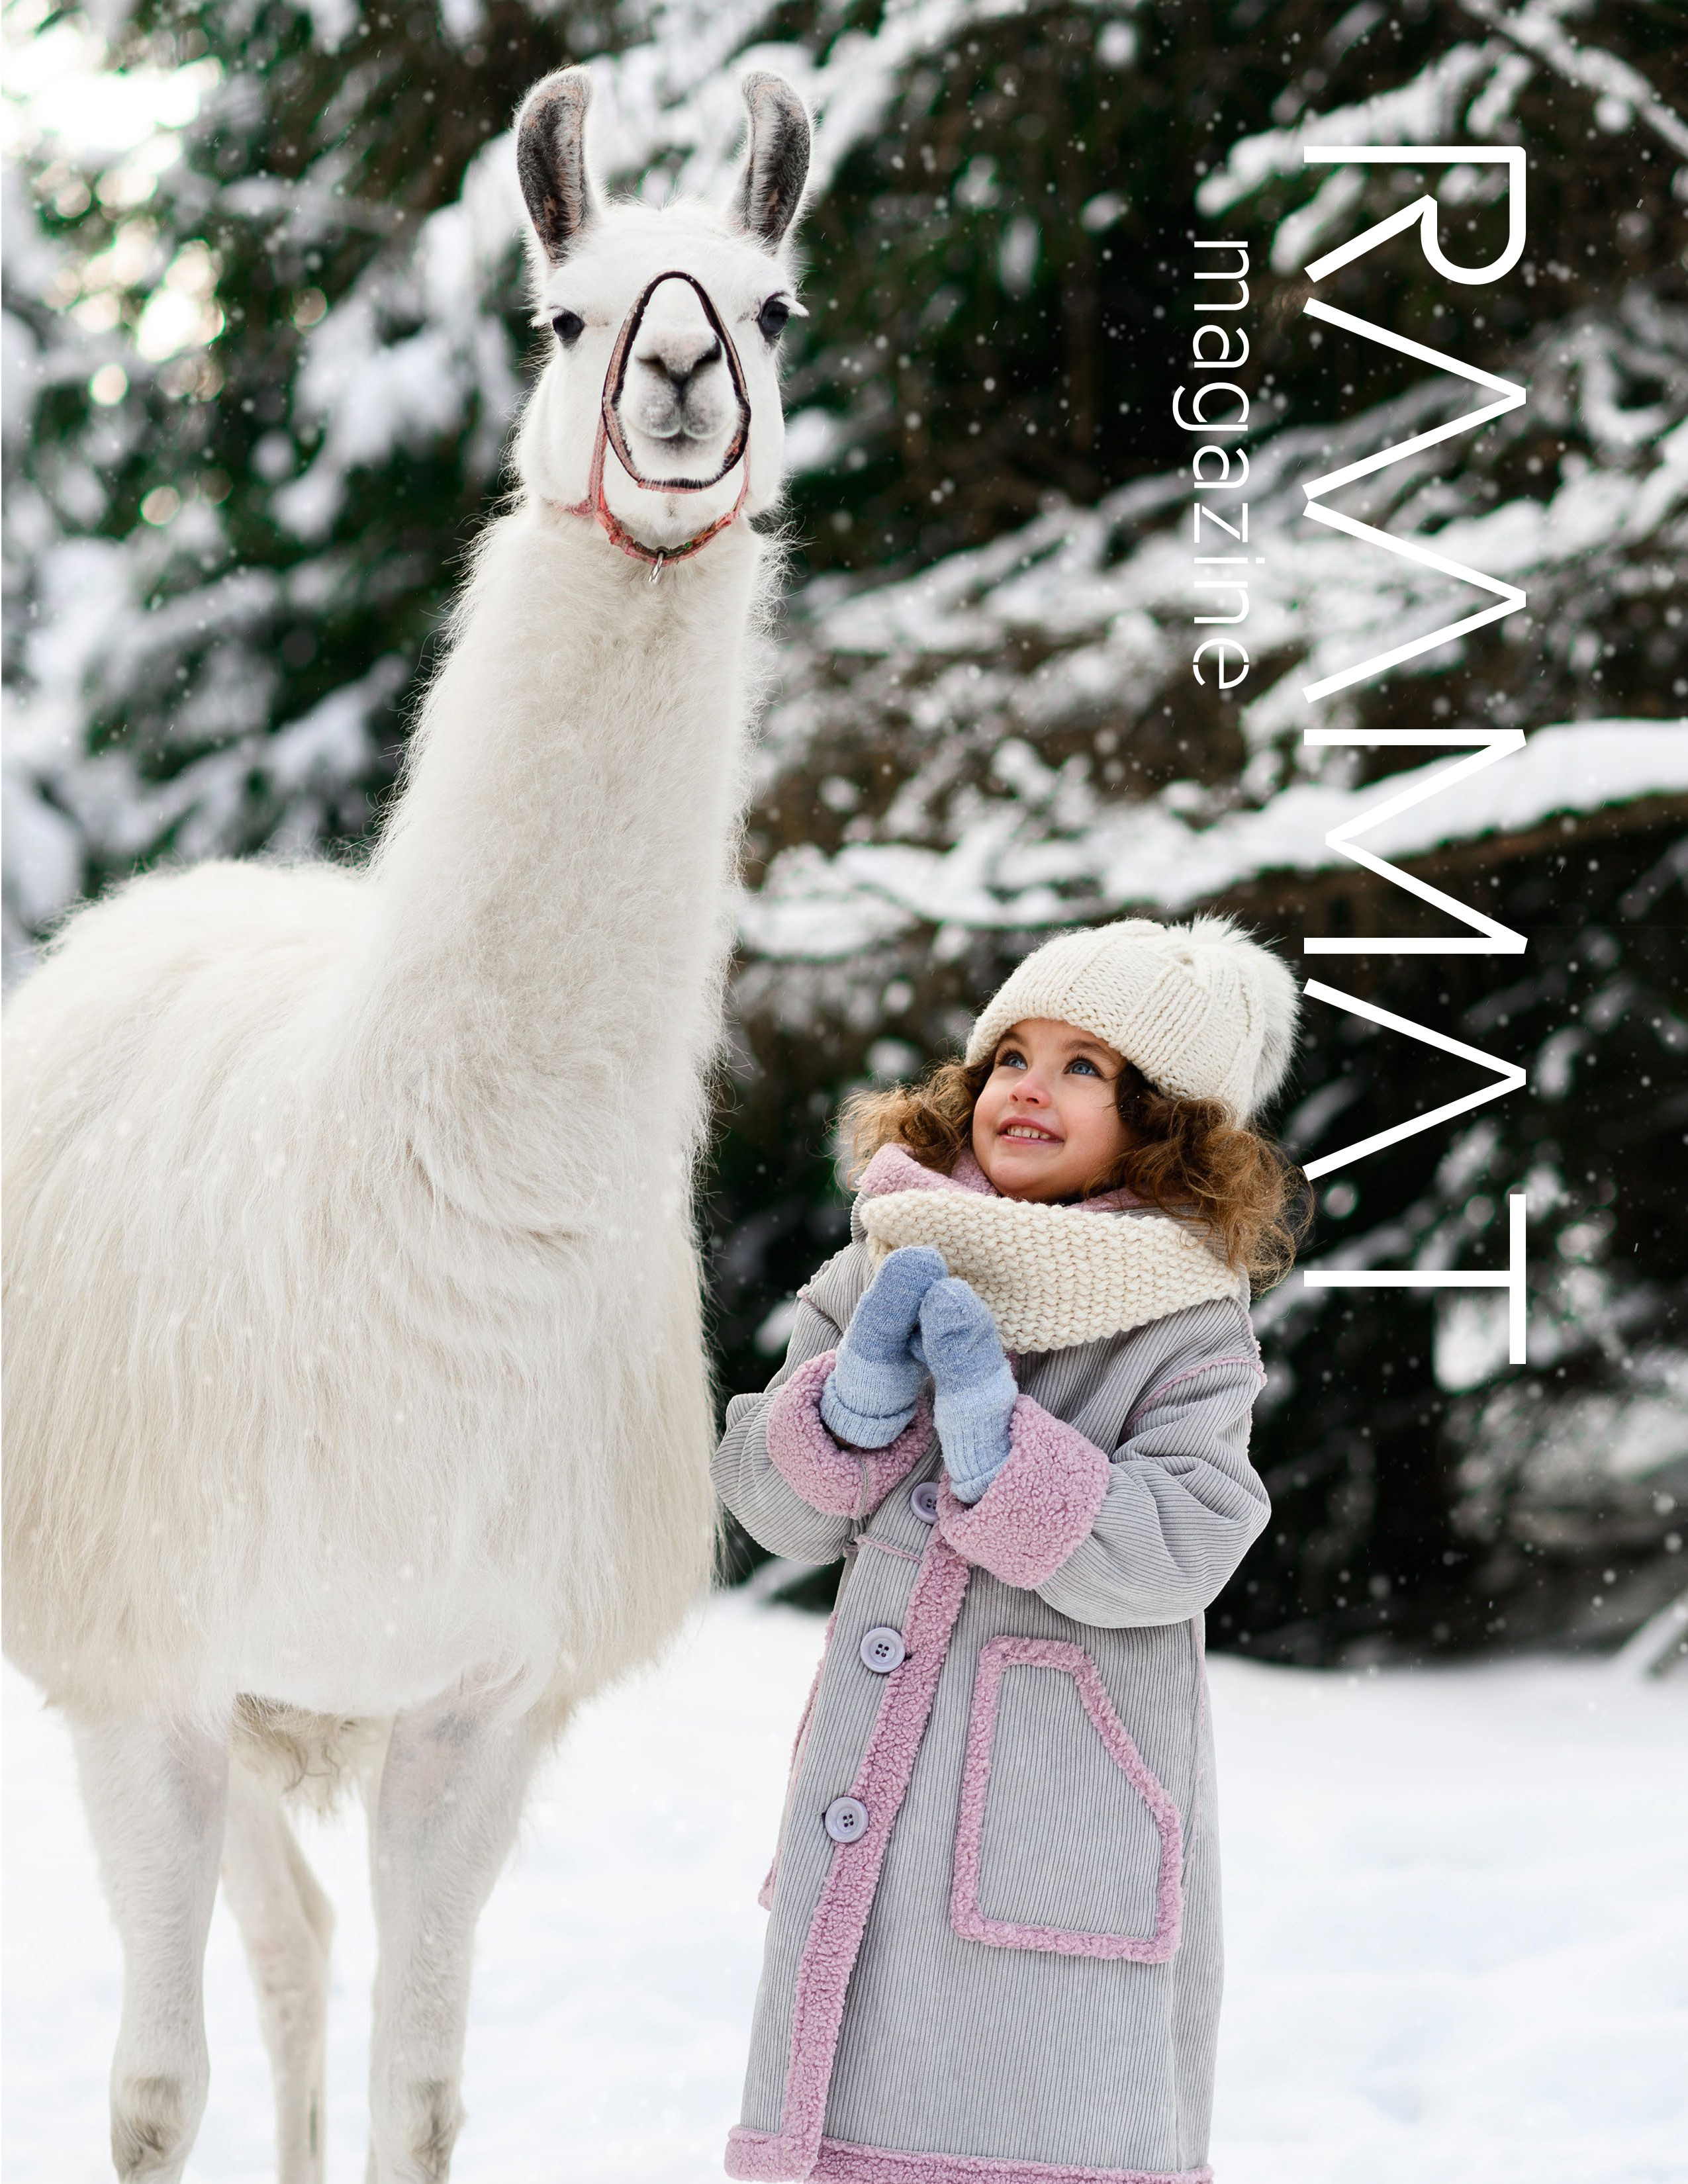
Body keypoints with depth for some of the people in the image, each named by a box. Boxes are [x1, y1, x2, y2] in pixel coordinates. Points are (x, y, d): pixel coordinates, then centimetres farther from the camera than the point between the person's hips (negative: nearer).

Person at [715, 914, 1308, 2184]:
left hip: (1069, 1826, -4)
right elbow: (773, 1507, 9)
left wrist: (997, 1444, -22)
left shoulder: (1188, 1325, -2)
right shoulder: (884, 1268, 10)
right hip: (872, 1797, 5)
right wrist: (857, 1395, -11)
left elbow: (1177, 1547, -14)